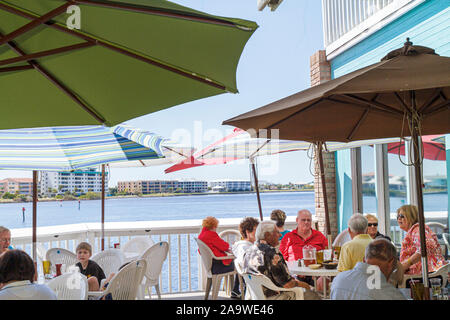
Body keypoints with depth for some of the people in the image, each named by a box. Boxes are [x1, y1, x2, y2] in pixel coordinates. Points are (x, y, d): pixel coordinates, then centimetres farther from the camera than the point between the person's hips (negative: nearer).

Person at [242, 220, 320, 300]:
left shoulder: (248, 252, 4)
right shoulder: (271, 253, -24)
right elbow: (287, 284, -22)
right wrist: (299, 283, -1)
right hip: (274, 297, -9)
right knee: (313, 295, 6)